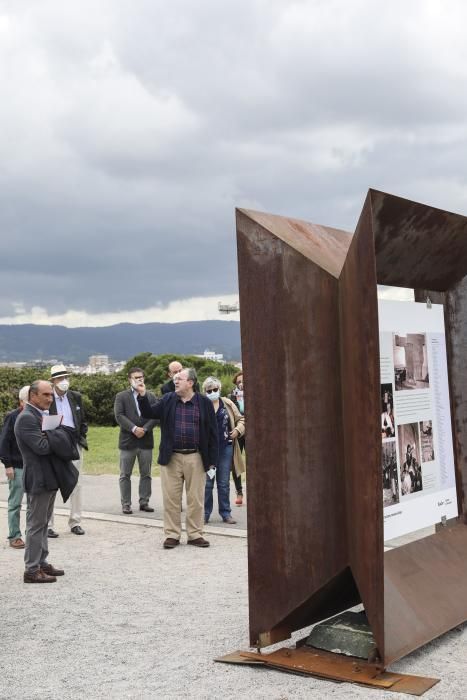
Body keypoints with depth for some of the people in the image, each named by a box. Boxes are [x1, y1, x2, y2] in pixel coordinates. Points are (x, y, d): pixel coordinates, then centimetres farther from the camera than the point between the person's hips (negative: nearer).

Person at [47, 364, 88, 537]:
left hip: (74, 444, 4)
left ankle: (75, 522, 17)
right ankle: (47, 525, 7)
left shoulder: (76, 397, 7)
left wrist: (81, 438, 6)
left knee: (76, 484, 7)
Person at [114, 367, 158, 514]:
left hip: (146, 441, 2)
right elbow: (119, 416, -8)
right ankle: (126, 504, 8)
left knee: (146, 474, 7)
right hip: (127, 441, -2)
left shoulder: (151, 396, 10)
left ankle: (144, 502, 16)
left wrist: (144, 429, -14)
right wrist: (134, 428, -17)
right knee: (125, 475, 2)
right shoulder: (121, 396, 4)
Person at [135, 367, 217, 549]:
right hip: (171, 457, 2)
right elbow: (149, 413, 2)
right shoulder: (167, 400, 7)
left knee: (196, 498, 6)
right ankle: (172, 535, 16)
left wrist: (212, 461, -3)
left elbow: (212, 433, 0)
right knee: (171, 498, 5)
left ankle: (195, 534, 18)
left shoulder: (204, 403, 0)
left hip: (196, 458, -1)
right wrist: (142, 396, -14)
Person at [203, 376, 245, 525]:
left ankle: (226, 513, 17)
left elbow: (240, 419, 15)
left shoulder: (227, 404, 6)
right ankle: (205, 513, 13)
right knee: (207, 483, 3)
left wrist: (238, 429, -2)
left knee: (224, 483, 9)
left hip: (225, 447, 2)